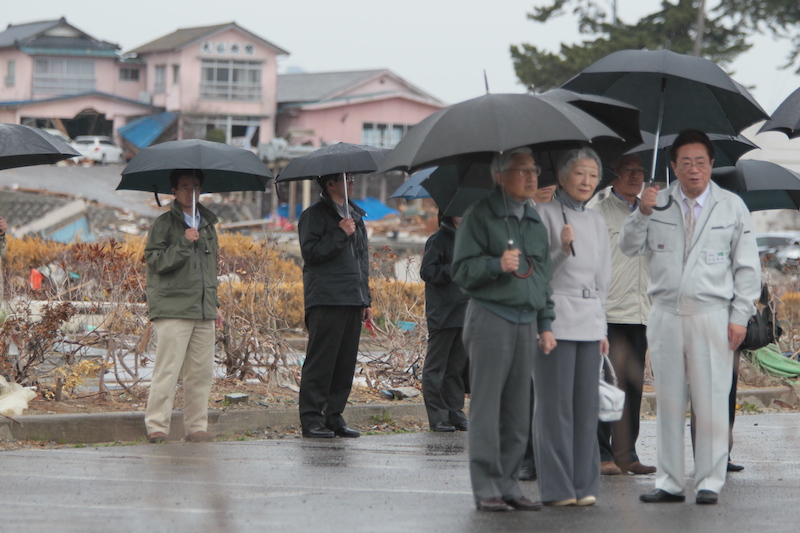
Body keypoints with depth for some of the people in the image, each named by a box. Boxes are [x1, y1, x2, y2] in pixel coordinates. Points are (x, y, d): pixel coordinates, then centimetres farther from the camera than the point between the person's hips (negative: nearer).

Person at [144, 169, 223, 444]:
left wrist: (214, 304, 22)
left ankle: (196, 426, 9)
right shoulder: (164, 224, 1)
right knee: (167, 370, -10)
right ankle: (157, 426, -8)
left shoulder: (207, 225, 20)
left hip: (203, 311, 6)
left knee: (202, 371, 3)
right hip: (172, 309, -6)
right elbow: (156, 261, -9)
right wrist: (184, 243, -17)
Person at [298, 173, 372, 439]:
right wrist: (340, 234, -18)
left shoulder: (355, 216, 21)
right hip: (326, 301, -7)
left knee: (345, 362, 5)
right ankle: (311, 419, -5)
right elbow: (311, 253, -13)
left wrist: (366, 301, 19)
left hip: (353, 302, 7)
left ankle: (334, 416, 11)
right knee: (321, 361, -8)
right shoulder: (315, 215, -2)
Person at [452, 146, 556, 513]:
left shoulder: (535, 221, 16)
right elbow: (461, 270, -6)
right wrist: (496, 265, -23)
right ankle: (486, 489, -3)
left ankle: (509, 485, 12)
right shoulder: (480, 215, -3)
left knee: (518, 410, 6)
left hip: (526, 321, 6)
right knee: (487, 408, -5)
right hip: (490, 319, -6)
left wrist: (545, 324, 15)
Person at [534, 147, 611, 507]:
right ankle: (557, 487, -2)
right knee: (555, 405, -5)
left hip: (589, 322, 6)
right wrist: (562, 249, -22)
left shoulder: (596, 222, 15)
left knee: (587, 405, 4)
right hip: (554, 317, -6)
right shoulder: (545, 214, -3)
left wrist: (602, 328, 16)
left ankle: (585, 485, 9)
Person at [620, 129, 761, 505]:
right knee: (668, 402, 4)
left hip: (712, 314, -2)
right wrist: (642, 213, -10)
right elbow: (629, 248, 8)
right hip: (665, 315, 2)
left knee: (711, 401, -4)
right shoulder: (659, 203, 11)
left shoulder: (732, 207, 6)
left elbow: (747, 267, 6)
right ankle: (669, 483, 10)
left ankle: (709, 483, 3)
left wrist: (740, 316, -2)